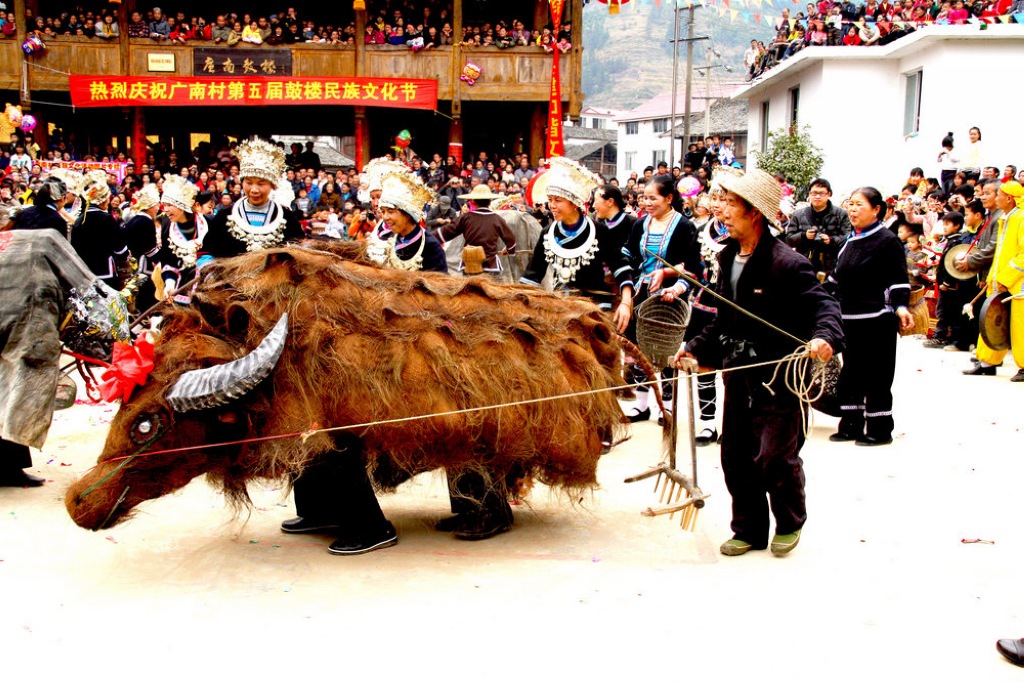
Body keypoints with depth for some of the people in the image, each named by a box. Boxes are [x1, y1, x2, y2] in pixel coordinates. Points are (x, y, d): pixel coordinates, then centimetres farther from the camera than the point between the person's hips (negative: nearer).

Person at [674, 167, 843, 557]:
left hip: (780, 377, -7)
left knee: (776, 458, -1)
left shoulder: (786, 263, -16)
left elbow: (823, 305, -20)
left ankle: (790, 524, 26)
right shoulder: (728, 259, 9)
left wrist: (824, 336, -40)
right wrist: (696, 349, 9)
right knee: (736, 457, 11)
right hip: (739, 375, 8)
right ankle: (749, 530, 27)